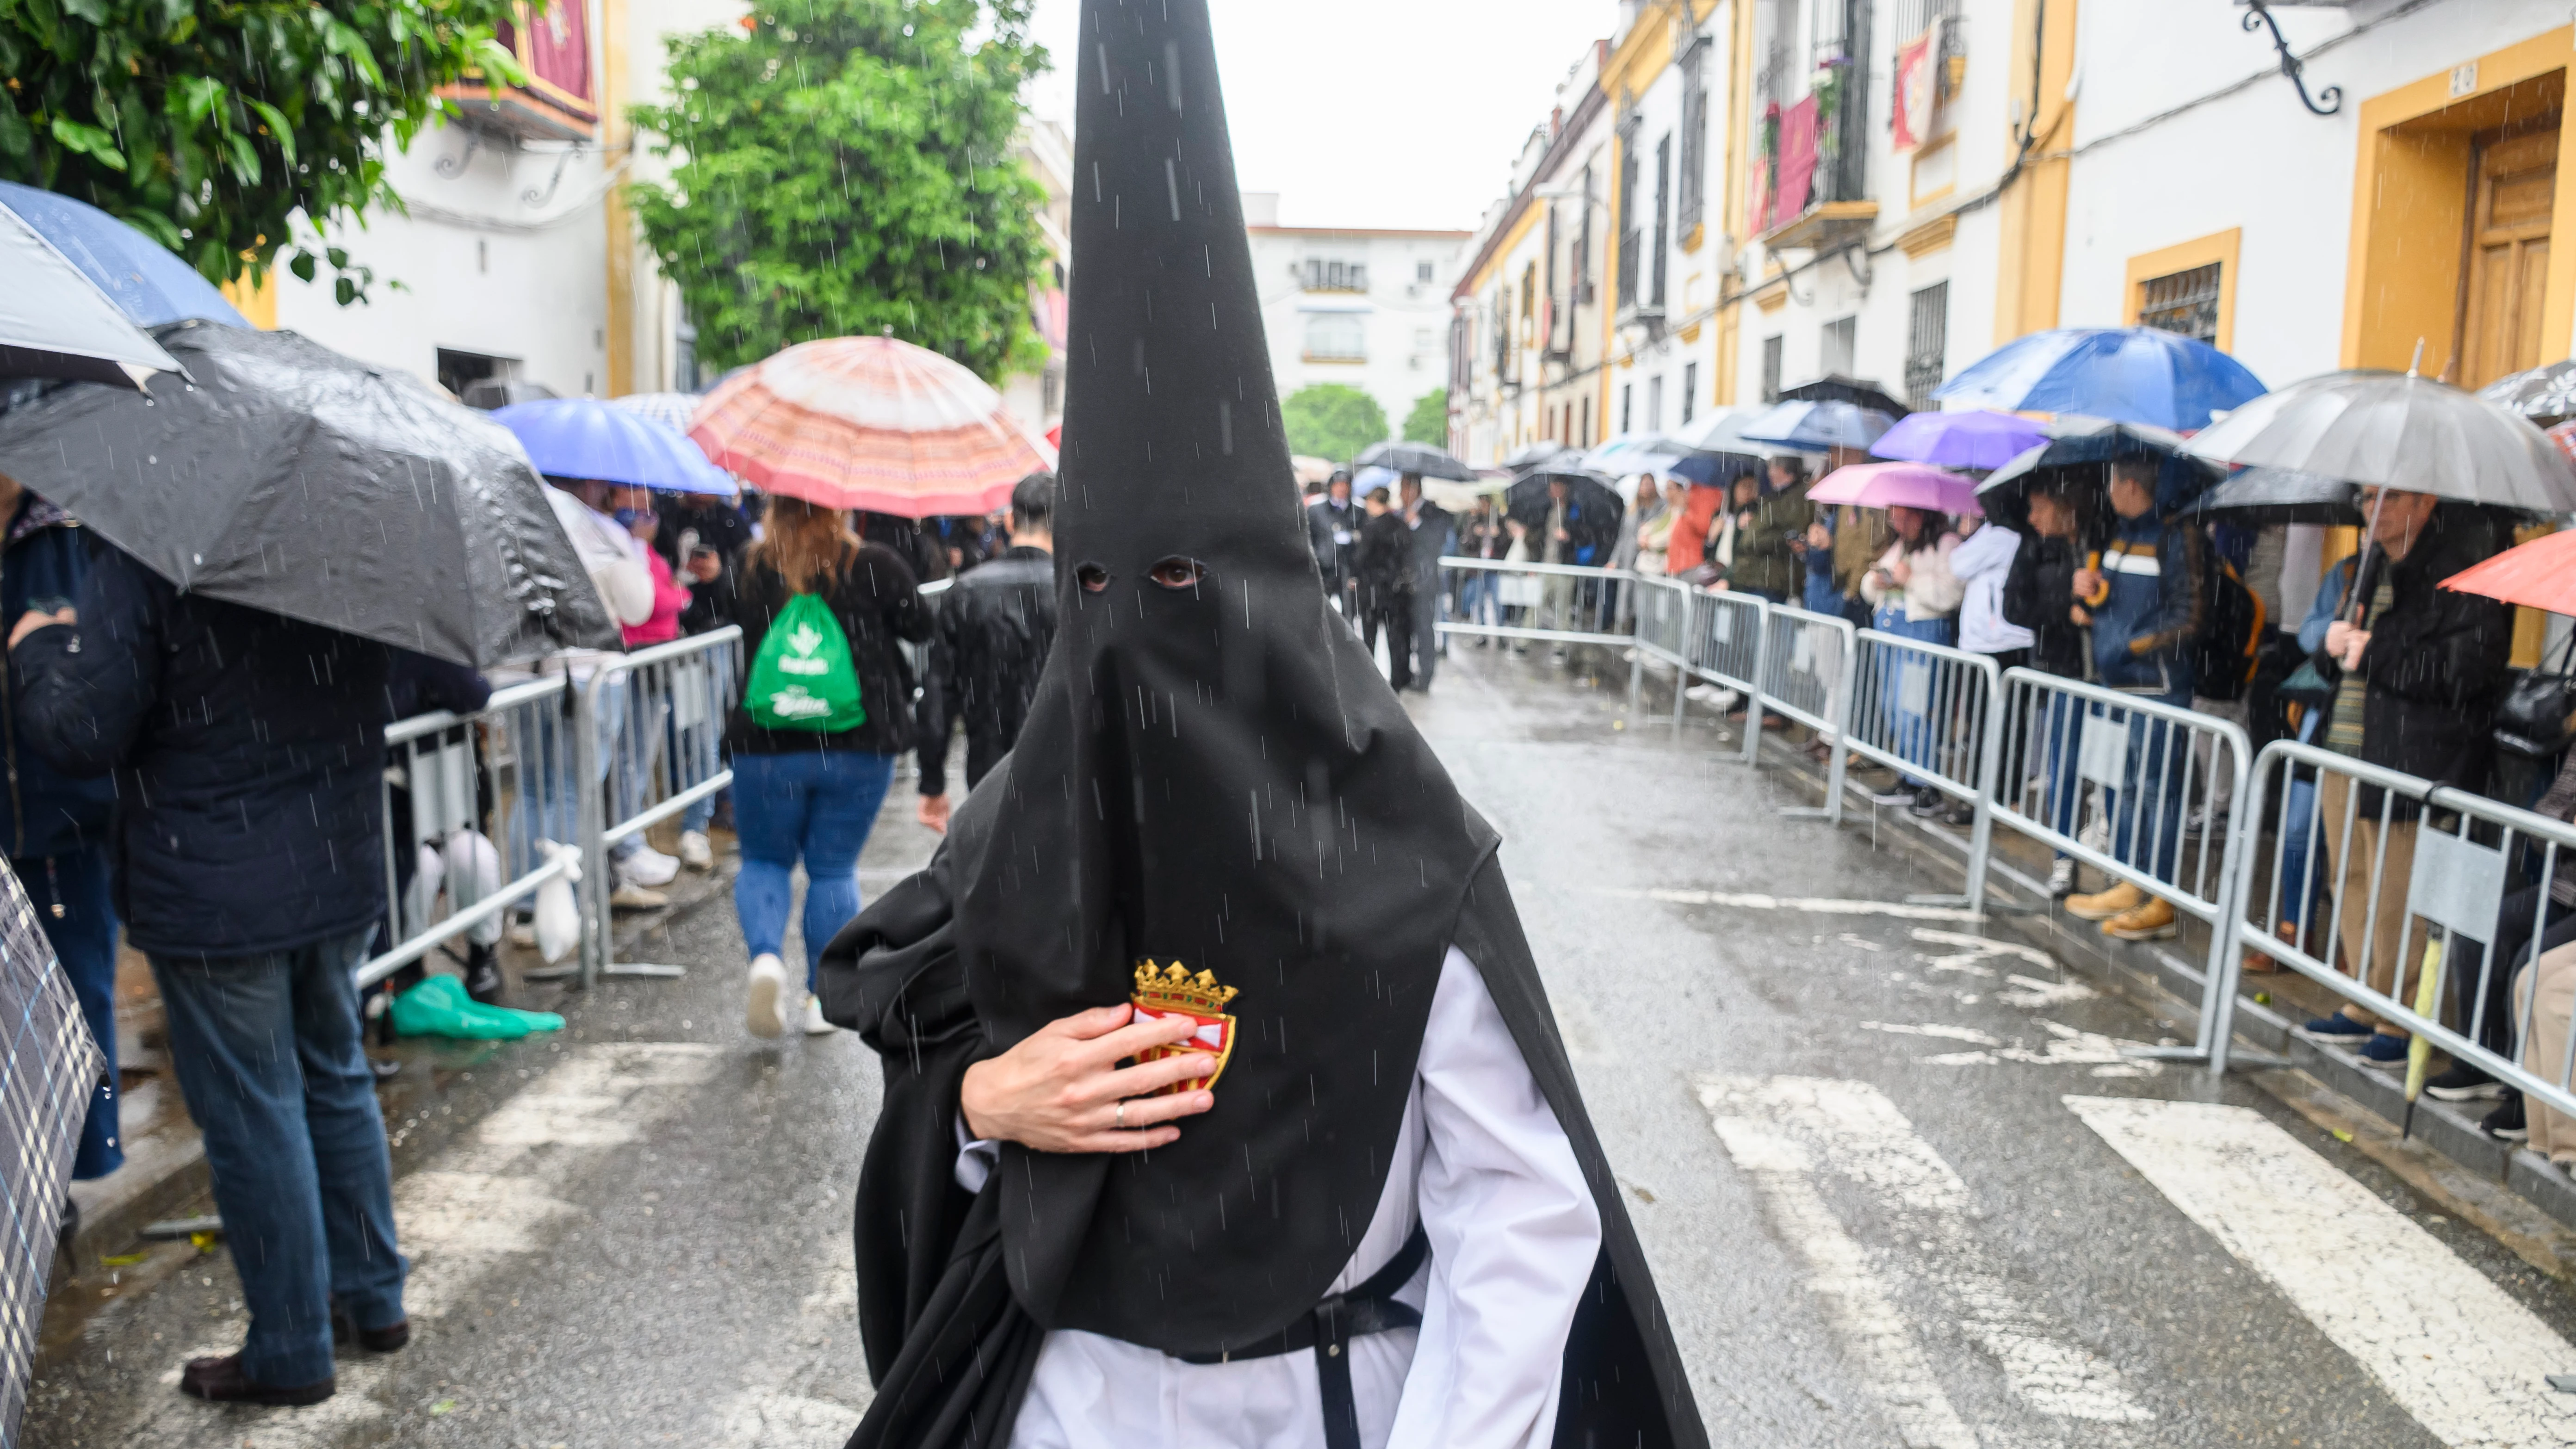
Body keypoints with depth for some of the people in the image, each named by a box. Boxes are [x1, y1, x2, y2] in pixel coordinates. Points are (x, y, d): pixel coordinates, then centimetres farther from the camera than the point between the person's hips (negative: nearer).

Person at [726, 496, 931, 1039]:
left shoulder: (752, 570, -3)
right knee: (834, 870, 11)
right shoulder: (874, 566, -7)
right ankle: (823, 996, 14)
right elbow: (921, 627, 3)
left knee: (764, 861, 17)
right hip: (860, 747, 0)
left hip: (768, 743, 1)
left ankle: (765, 957, -9)